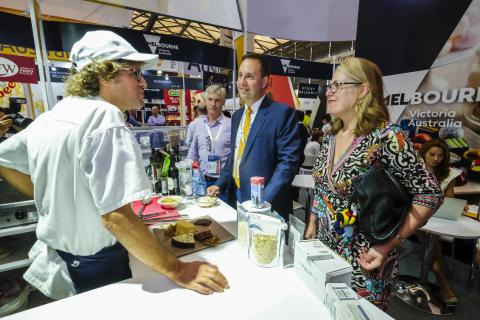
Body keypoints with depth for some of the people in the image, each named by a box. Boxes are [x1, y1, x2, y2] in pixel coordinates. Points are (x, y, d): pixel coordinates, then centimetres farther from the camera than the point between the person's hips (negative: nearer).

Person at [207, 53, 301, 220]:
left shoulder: (282, 113, -13)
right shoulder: (237, 115, 10)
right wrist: (219, 184, 5)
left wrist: (264, 201, -22)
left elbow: (289, 161, -17)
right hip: (236, 199, 7)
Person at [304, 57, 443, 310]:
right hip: (325, 247, 6)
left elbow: (430, 195, -16)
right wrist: (311, 225, 11)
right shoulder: (331, 136, 0)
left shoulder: (386, 137, -20)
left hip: (364, 257, -6)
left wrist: (388, 244, -20)